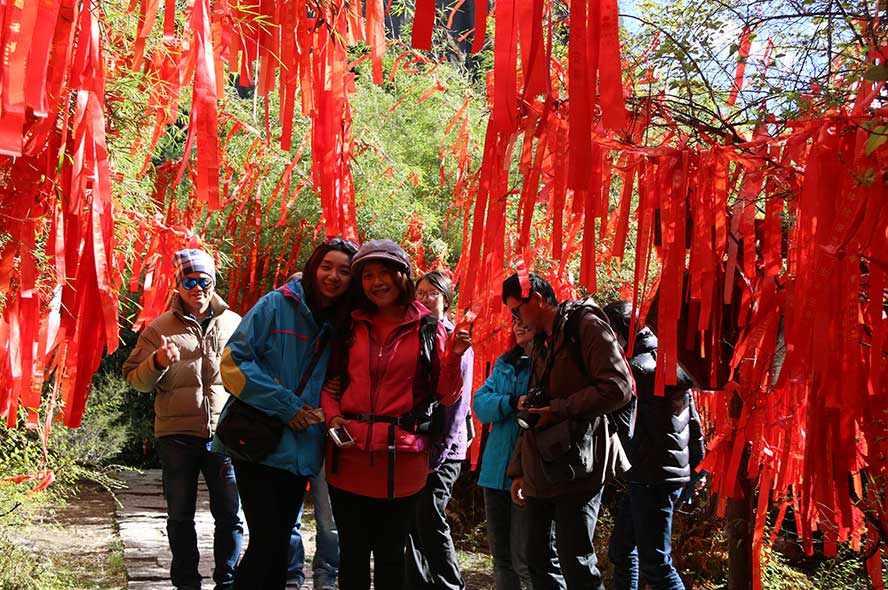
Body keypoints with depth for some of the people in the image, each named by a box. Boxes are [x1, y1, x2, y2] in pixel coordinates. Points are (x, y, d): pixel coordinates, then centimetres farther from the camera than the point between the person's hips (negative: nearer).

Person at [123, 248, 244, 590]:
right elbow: (136, 380, 0)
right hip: (177, 436, -1)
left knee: (230, 515, 5)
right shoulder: (160, 328, 2)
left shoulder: (234, 324, 7)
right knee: (180, 517, 10)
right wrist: (157, 362, -19)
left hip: (224, 433, 1)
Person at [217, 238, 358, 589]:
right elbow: (235, 360, -12)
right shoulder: (276, 305, -7)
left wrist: (326, 412, -5)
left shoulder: (341, 327, 8)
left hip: (299, 451, 5)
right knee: (266, 540, -10)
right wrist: (285, 405, -15)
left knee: (280, 543, 12)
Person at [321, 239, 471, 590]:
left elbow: (446, 396, 2)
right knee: (353, 554, 10)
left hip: (400, 459, -2)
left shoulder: (428, 329, 3)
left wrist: (453, 356, -14)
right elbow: (331, 382, 17)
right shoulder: (352, 325, 9)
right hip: (349, 454, 2)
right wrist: (332, 416, -2)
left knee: (390, 555, 9)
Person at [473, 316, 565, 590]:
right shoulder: (504, 364, 16)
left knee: (526, 559, -6)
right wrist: (512, 403, -13)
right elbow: (480, 403, 3)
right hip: (497, 471, 7)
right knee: (501, 556, 14)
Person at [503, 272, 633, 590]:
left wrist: (559, 409, -12)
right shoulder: (543, 345, 21)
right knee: (536, 562, 12)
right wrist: (518, 471, 19)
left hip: (577, 470, -9)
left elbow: (618, 388, -17)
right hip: (542, 472, 9)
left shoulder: (586, 326, -5)